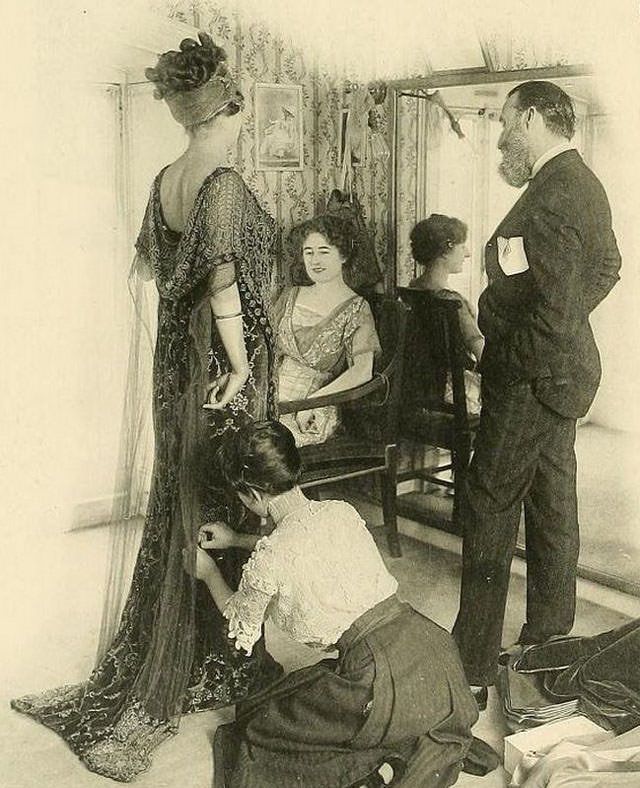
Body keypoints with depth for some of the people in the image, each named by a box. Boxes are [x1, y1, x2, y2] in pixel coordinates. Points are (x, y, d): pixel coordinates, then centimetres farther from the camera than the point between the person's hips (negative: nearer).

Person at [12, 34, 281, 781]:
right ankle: (214, 670, 15)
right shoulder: (224, 184, -16)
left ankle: (153, 676, 30)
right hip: (222, 364, -8)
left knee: (179, 507, 16)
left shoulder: (166, 180, 8)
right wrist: (239, 361, -18)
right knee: (222, 508, 3)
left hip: (178, 361, 8)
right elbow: (224, 278, -25)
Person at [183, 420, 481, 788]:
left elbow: (240, 622, 13)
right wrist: (237, 539, 37)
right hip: (431, 645, 7)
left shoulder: (268, 559, -11)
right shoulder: (341, 511, 7)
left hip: (384, 675, -7)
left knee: (258, 727, 12)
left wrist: (208, 572, 29)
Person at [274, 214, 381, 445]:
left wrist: (313, 400, -20)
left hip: (316, 411, -5)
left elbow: (362, 371, -13)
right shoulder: (291, 296, 15)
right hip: (271, 398, 5)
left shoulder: (356, 308, -3)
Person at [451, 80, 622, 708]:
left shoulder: (551, 198, -22)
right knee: (551, 505, 17)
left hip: (533, 377, -10)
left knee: (488, 510, -2)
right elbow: (607, 267, 24)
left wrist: (501, 361, -14)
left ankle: (471, 668, 9)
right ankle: (549, 643, 31)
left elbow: (555, 315, -27)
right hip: (566, 370, 10)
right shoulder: (584, 183, 10)